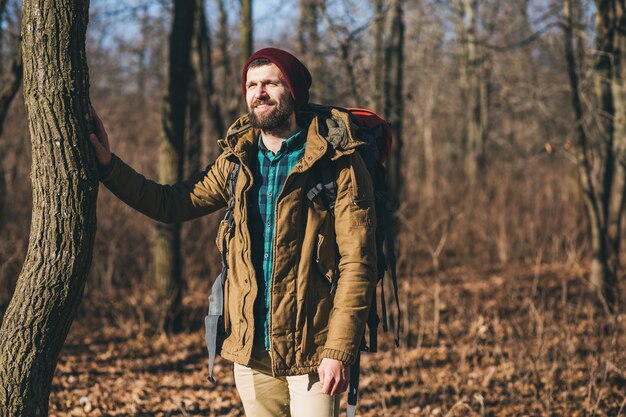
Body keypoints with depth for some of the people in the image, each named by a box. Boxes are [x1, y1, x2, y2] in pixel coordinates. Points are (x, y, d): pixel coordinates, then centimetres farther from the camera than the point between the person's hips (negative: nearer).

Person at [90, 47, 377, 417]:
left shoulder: (337, 162, -9)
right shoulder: (237, 161, 8)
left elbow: (357, 264, -12)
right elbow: (171, 204, 17)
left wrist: (339, 352, -17)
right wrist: (109, 165, 8)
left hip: (311, 349, -5)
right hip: (251, 347, 5)